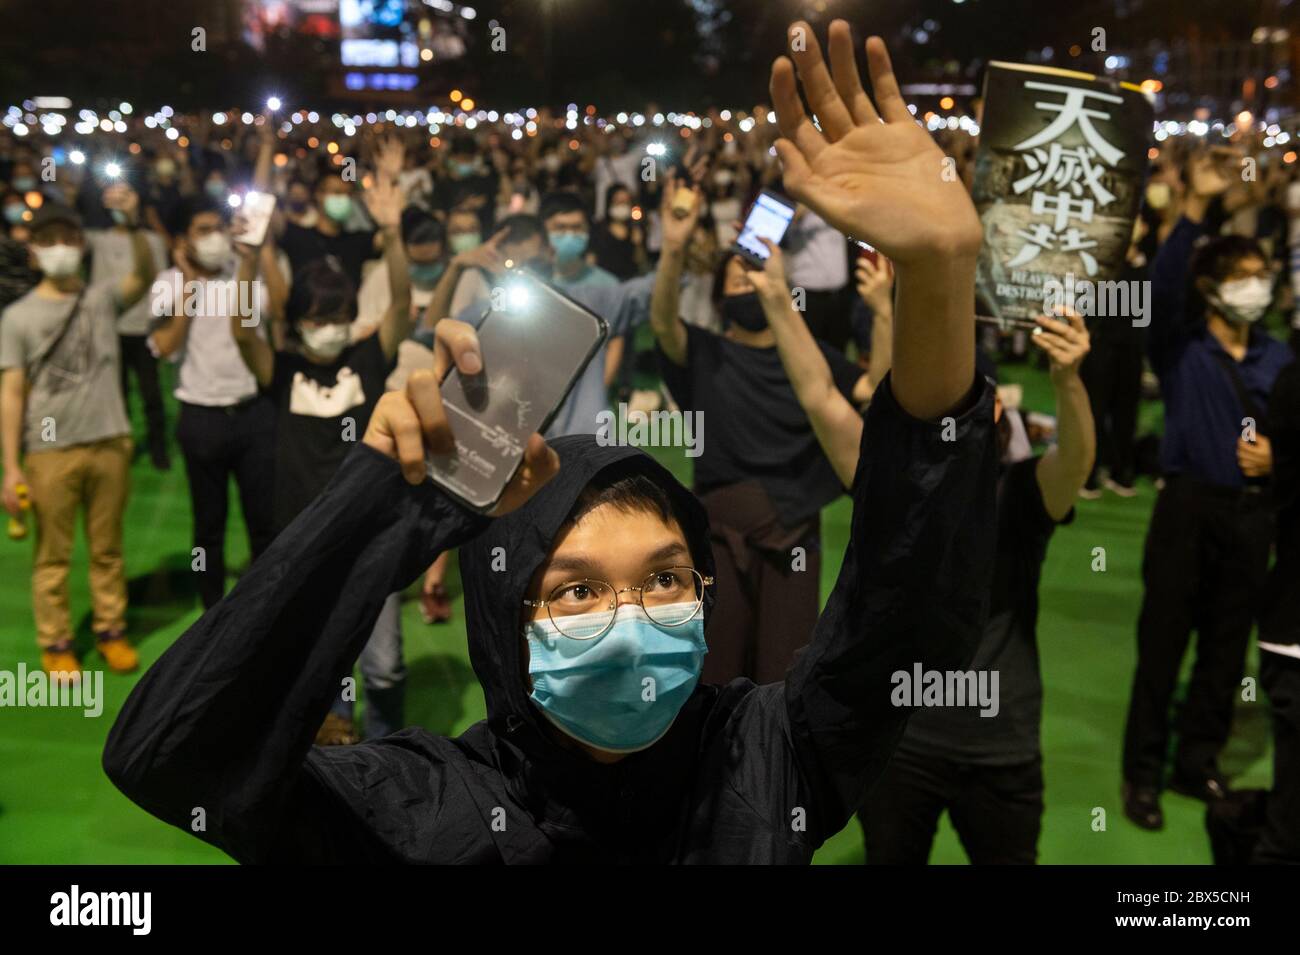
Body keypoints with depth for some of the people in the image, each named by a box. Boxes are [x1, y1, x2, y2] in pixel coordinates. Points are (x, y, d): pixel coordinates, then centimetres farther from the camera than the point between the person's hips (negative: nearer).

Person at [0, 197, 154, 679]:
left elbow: (145, 276, -17)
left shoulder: (103, 298, 4)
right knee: (53, 554, 8)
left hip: (110, 443, 2)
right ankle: (55, 643, 18)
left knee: (107, 548, 13)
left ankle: (111, 630, 25)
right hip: (49, 452, -2)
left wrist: (133, 223, -33)